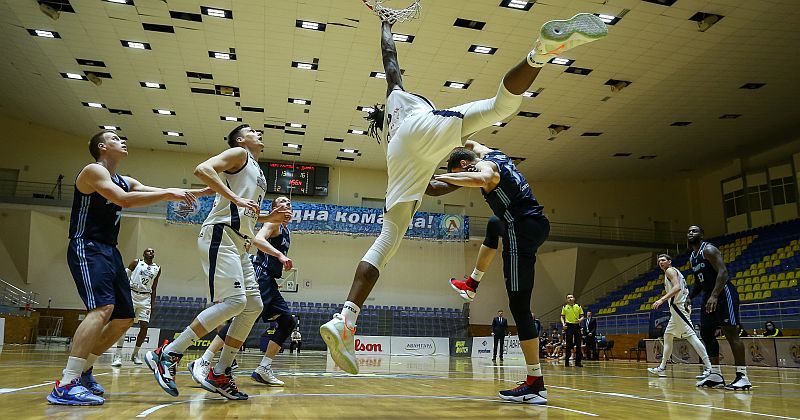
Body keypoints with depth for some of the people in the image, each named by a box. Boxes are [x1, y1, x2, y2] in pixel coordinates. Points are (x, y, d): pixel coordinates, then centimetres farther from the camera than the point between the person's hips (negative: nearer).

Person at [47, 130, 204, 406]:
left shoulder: (124, 181, 19)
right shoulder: (94, 170, -8)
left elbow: (157, 194, 18)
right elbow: (123, 199, -24)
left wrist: (203, 192, 11)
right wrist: (169, 194, -24)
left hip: (109, 251, 10)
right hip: (87, 248, -10)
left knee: (124, 318, 10)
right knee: (103, 309, -27)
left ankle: (83, 370, 25)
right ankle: (65, 386, -27)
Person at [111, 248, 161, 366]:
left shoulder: (157, 269, 13)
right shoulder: (136, 263, 4)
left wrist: (152, 304, 11)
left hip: (145, 298, 4)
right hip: (132, 294, -4)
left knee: (144, 326, -2)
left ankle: (135, 354, 15)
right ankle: (118, 355, -13)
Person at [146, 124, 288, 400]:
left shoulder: (256, 171, 28)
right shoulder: (238, 154, 2)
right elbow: (202, 169, -16)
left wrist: (269, 217, 19)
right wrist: (236, 199, -21)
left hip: (239, 243, 10)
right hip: (220, 234, -10)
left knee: (253, 306, 4)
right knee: (234, 301, -21)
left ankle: (219, 375, 8)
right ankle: (168, 355, -14)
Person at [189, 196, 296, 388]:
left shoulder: (286, 231, 25)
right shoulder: (274, 223, -1)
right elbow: (257, 240, -21)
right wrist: (280, 255, -27)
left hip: (269, 282, 10)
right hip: (259, 276, -10)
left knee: (287, 321, 3)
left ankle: (263, 370, 4)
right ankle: (203, 363, -18)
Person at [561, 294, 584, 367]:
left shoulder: (578, 306, 9)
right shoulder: (564, 307, 6)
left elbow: (582, 316, 11)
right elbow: (562, 317, 7)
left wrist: (580, 320, -11)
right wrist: (563, 324, -10)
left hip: (577, 326, 2)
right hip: (568, 326, -2)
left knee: (578, 344, 2)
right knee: (568, 345, -2)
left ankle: (578, 361, 9)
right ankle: (566, 361, 4)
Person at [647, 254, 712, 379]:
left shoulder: (670, 271, -6)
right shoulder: (674, 272, 24)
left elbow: (677, 287, -23)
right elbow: (685, 290, 24)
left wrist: (662, 299, -29)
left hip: (678, 306, -11)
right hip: (676, 308, 11)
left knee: (691, 336, -16)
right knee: (667, 336, 15)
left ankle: (708, 368, -21)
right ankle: (662, 368, 21)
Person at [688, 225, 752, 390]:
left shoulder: (709, 250, -12)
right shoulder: (692, 257, 16)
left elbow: (723, 272, -23)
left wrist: (714, 296, -32)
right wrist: (689, 298, 11)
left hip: (724, 293, -10)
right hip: (709, 295, 10)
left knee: (730, 332, -12)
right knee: (705, 333, 7)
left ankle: (742, 376, -10)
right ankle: (716, 375, 13)